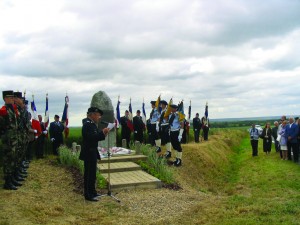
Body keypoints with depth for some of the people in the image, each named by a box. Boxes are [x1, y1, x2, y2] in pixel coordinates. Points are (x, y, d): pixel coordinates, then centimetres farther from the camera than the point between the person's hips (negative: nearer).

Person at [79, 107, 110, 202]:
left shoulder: (92, 124, 13)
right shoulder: (87, 124, -18)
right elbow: (91, 137, -28)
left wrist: (103, 134, 0)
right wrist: (102, 133, -28)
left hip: (92, 153, 11)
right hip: (89, 153, -11)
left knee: (91, 173, 17)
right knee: (90, 174, -6)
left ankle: (92, 192, 28)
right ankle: (88, 195, 0)